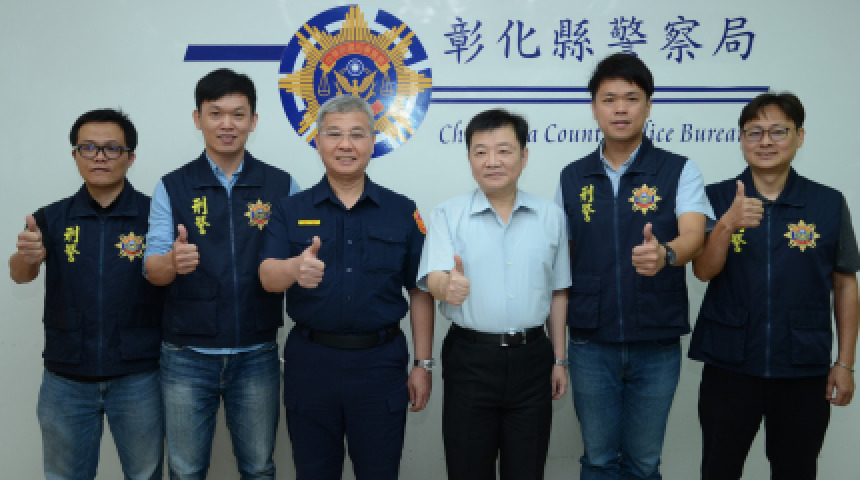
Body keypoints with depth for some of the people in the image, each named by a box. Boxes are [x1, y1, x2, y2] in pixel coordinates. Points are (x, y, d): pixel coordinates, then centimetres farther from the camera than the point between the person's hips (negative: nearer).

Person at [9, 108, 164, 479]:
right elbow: (20, 276, -9)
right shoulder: (51, 218, 1)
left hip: (138, 376, -2)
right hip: (64, 378, 2)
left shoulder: (153, 214, -5)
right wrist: (26, 257, -33)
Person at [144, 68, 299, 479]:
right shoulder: (172, 187, 1)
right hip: (187, 356, 0)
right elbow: (152, 269, -5)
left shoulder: (282, 186, 1)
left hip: (257, 355, 0)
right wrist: (173, 262, -28)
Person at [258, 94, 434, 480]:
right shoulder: (290, 210, 2)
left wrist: (423, 364, 0)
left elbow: (420, 292, 4)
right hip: (310, 361, 0)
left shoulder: (402, 212, 3)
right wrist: (296, 268, -35)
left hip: (380, 361, 0)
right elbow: (268, 277, -12)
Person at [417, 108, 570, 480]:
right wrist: (448, 285, -38)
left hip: (532, 357, 2)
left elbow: (557, 292, 10)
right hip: (470, 359, -1)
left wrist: (559, 359, 10)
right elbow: (433, 278, -15)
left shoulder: (551, 216, 5)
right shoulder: (448, 215, -2)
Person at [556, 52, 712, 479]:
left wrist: (664, 254, -42)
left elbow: (693, 235, -19)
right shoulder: (572, 178, 5)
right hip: (590, 344, 2)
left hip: (657, 344, -1)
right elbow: (562, 257, 10)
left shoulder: (679, 171, -2)